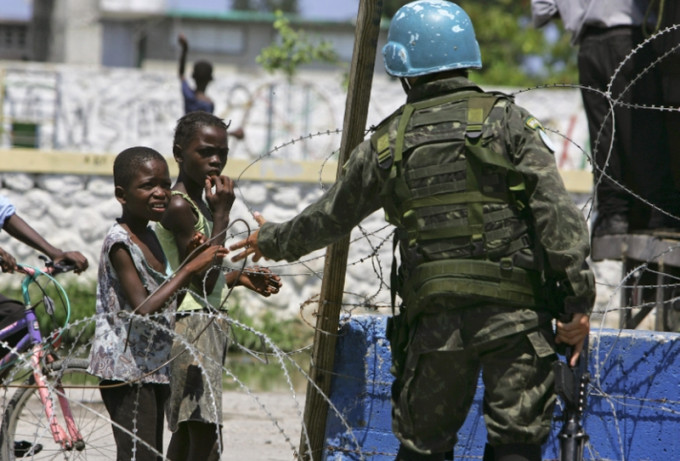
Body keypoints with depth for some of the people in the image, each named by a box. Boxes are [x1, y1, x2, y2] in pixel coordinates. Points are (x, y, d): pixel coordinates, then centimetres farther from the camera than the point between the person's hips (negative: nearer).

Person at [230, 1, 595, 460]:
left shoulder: (389, 143, 9)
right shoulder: (509, 121, 2)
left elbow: (329, 217, 23)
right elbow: (558, 211, -7)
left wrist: (274, 241, 42)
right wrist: (579, 298, -5)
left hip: (436, 319, 2)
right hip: (516, 314, -2)